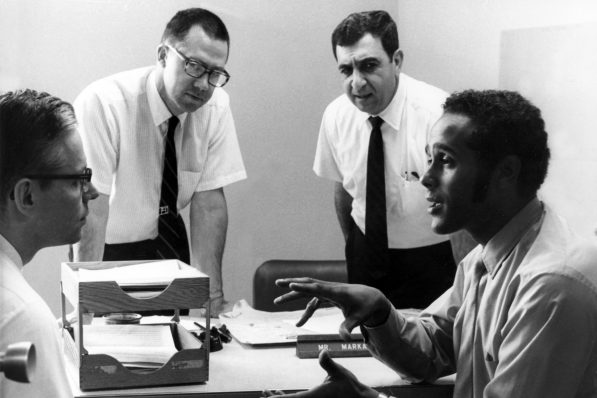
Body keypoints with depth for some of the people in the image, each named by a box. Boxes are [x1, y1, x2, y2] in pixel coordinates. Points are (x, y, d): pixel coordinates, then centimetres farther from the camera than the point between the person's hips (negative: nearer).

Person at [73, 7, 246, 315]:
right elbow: (92, 209, -27)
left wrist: (212, 293, -18)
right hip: (109, 252, -3)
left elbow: (209, 201, -11)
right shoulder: (102, 103, -24)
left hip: (171, 246, 3)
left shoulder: (216, 106, -11)